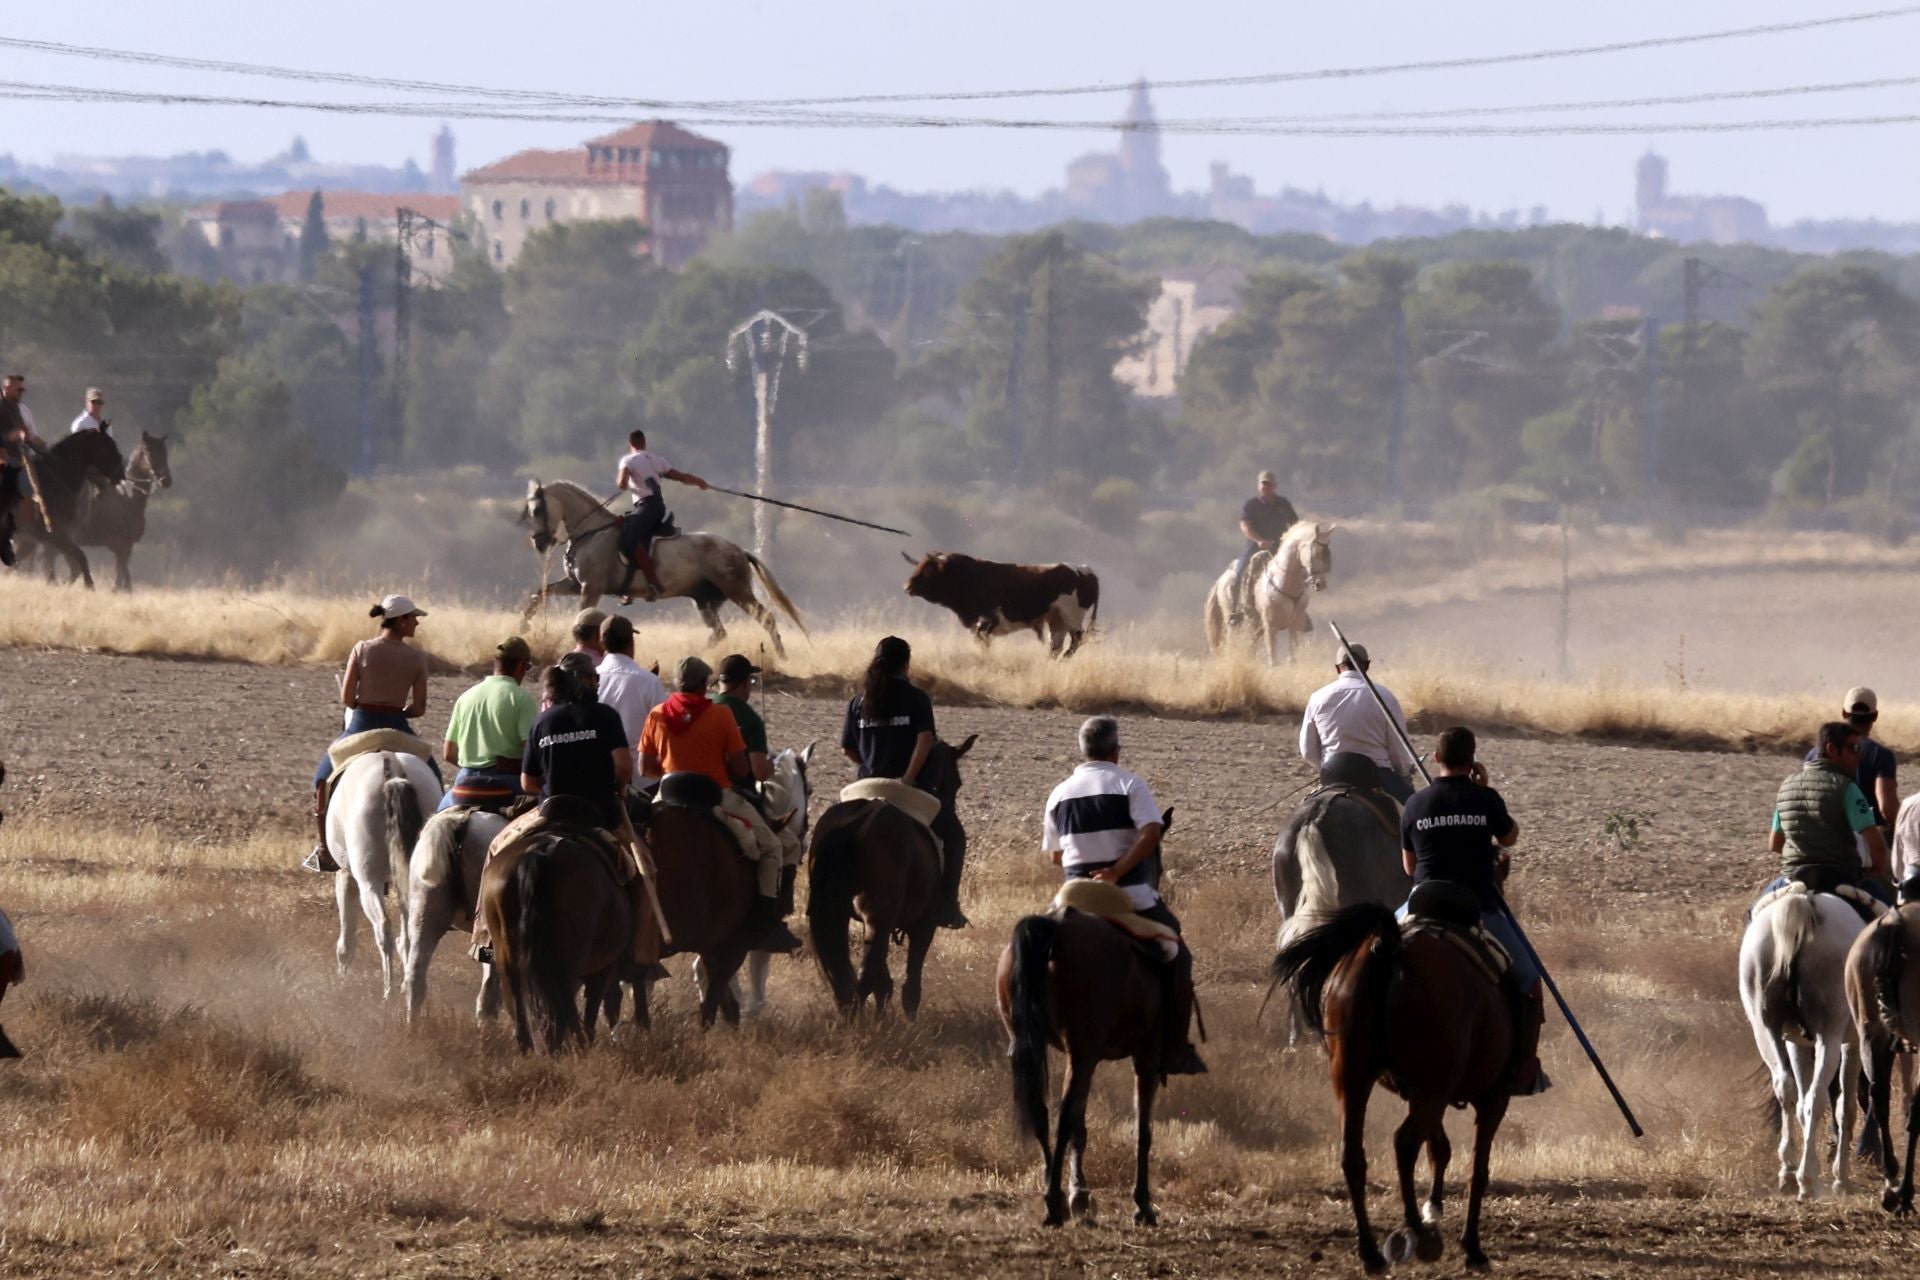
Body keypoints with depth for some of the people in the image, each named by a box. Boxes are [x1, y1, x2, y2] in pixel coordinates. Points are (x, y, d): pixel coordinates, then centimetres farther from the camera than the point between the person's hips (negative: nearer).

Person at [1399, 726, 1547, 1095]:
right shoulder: (1485, 799, -6)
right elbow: (1510, 837, 15)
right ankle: (1525, 1071, 9)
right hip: (1479, 910, -2)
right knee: (1528, 981, 15)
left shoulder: (1416, 804, 2)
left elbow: (1409, 867, 12)